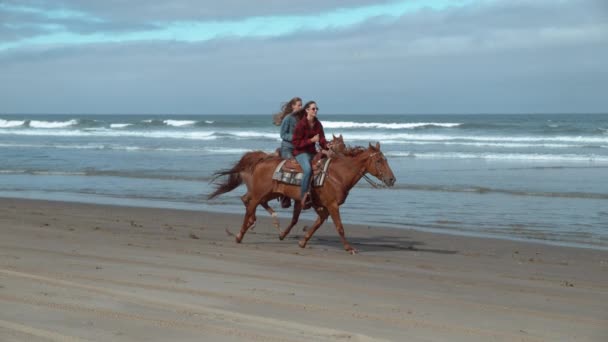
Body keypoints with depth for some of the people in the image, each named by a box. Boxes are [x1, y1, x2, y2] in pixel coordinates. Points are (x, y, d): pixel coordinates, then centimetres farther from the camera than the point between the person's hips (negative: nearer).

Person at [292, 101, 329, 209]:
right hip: (301, 152, -7)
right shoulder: (301, 124, -10)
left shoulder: (318, 124, 8)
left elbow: (322, 139, 5)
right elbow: (296, 143, -11)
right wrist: (311, 140, -21)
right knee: (308, 169, -34)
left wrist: (326, 146, -18)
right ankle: (304, 196, -30)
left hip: (312, 152, 7)